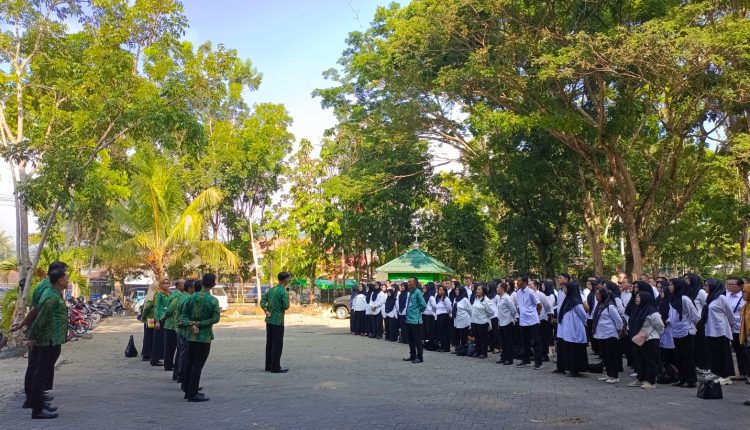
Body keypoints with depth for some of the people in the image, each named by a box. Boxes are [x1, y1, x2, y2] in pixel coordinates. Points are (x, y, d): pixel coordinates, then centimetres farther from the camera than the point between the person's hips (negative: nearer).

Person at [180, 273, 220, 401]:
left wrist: (191, 324, -12)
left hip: (191, 336, 6)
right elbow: (215, 318, -16)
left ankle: (189, 391, 22)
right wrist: (199, 323, -12)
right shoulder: (213, 300, -12)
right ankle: (192, 394, -1)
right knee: (198, 365, -2)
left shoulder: (192, 297, 4)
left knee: (190, 363, 14)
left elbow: (184, 314, 2)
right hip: (204, 337, -6)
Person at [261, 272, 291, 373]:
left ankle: (268, 366, 18)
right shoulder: (283, 291, -14)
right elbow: (286, 306, -16)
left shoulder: (271, 289, 10)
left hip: (269, 320, 8)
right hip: (278, 320, -8)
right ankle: (275, 367, 0)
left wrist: (266, 311, -2)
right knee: (277, 344, -2)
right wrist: (288, 299, 2)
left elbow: (262, 301, 7)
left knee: (269, 343, 12)